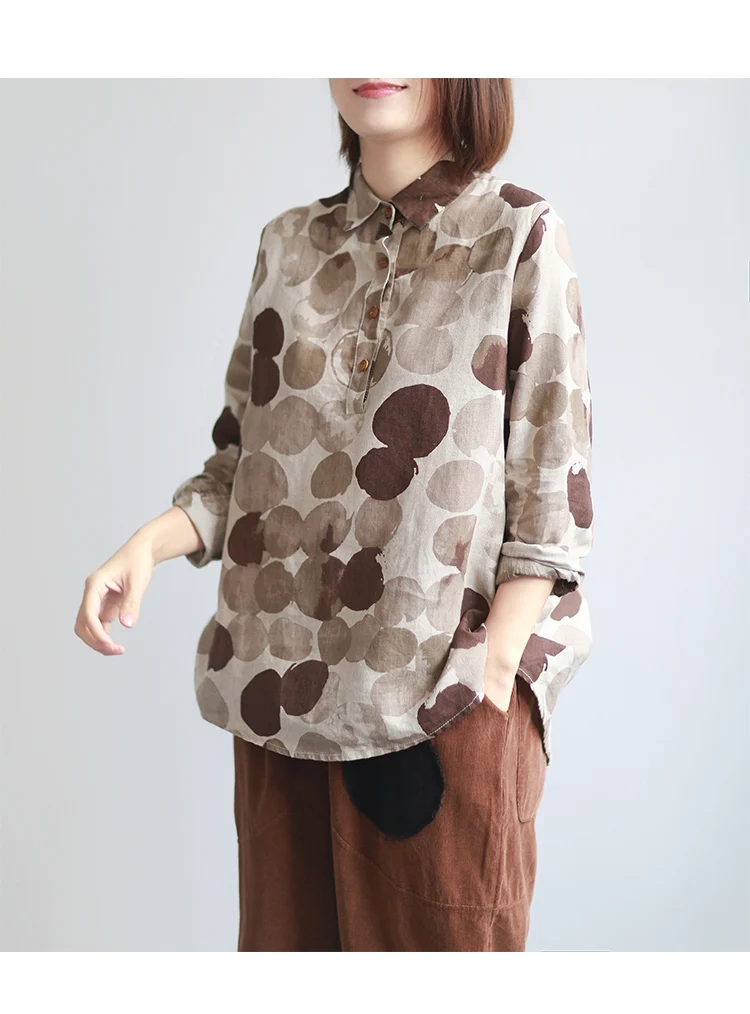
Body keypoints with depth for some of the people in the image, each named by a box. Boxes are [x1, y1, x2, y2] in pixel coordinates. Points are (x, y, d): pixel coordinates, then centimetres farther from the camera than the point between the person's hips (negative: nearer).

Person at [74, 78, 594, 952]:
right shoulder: (289, 244, 11)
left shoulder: (519, 236, -1)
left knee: (444, 933, 6)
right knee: (288, 931, 12)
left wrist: (489, 673, -14)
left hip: (443, 695, -3)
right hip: (281, 685, 4)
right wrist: (150, 542, -5)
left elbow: (552, 497, -5)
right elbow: (243, 459, 13)